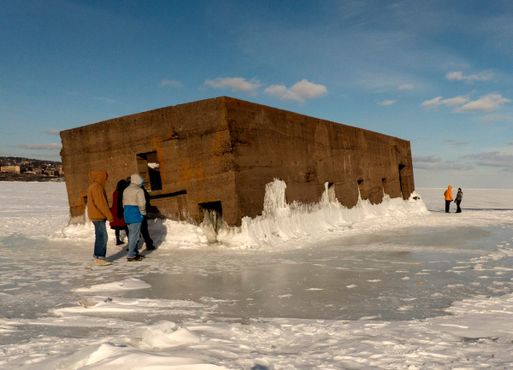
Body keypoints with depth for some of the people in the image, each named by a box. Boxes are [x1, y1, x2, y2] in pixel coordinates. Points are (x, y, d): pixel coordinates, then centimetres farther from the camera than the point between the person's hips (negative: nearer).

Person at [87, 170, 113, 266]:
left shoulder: (93, 187, 18)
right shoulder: (96, 187, -14)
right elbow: (101, 203, -19)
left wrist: (107, 214, 20)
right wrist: (109, 215, -15)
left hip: (97, 216, 10)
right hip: (98, 216, -10)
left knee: (102, 237, 13)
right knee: (101, 237, -7)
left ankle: (98, 257, 18)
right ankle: (99, 258, -5)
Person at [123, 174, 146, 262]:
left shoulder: (126, 190, 14)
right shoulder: (139, 190, -11)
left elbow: (124, 203, 15)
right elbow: (141, 204, -16)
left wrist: (127, 211, 19)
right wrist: (143, 213, -3)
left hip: (127, 213, 8)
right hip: (136, 214, -8)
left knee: (131, 234, 14)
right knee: (134, 235, -5)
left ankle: (135, 253, 21)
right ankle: (131, 256, -6)